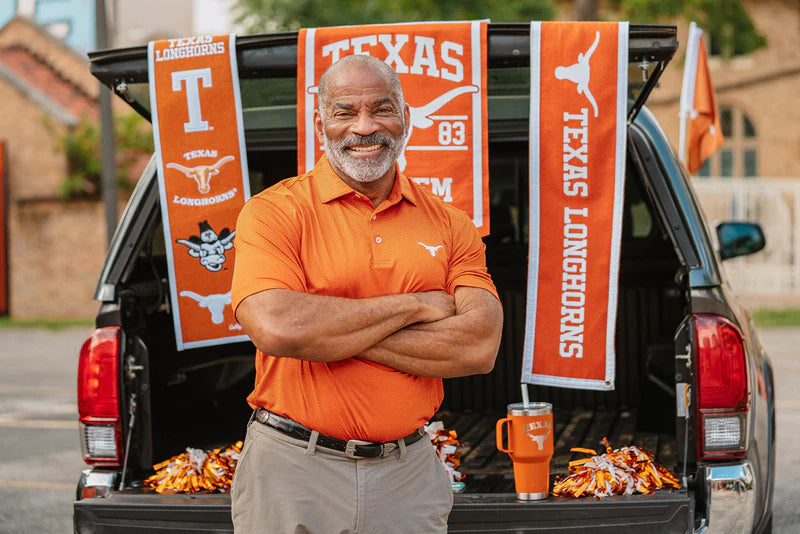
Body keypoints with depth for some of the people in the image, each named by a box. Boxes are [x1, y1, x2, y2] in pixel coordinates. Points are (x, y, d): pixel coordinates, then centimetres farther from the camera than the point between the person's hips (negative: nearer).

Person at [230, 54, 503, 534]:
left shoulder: (450, 225, 5)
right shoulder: (275, 212, -5)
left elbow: (480, 347, -8)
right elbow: (275, 327, -21)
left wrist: (327, 329, -15)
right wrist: (413, 305, -13)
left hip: (409, 474, 3)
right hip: (295, 475, -2)